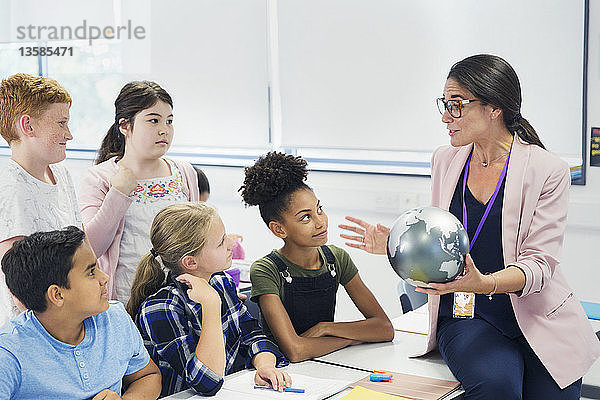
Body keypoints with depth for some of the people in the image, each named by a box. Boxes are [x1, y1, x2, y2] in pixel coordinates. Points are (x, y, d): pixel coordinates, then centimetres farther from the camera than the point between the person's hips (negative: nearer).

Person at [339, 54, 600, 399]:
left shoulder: (548, 170, -7)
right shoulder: (445, 160, 8)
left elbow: (539, 263, -13)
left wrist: (485, 283, -31)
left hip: (541, 320, -1)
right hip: (465, 317, 2)